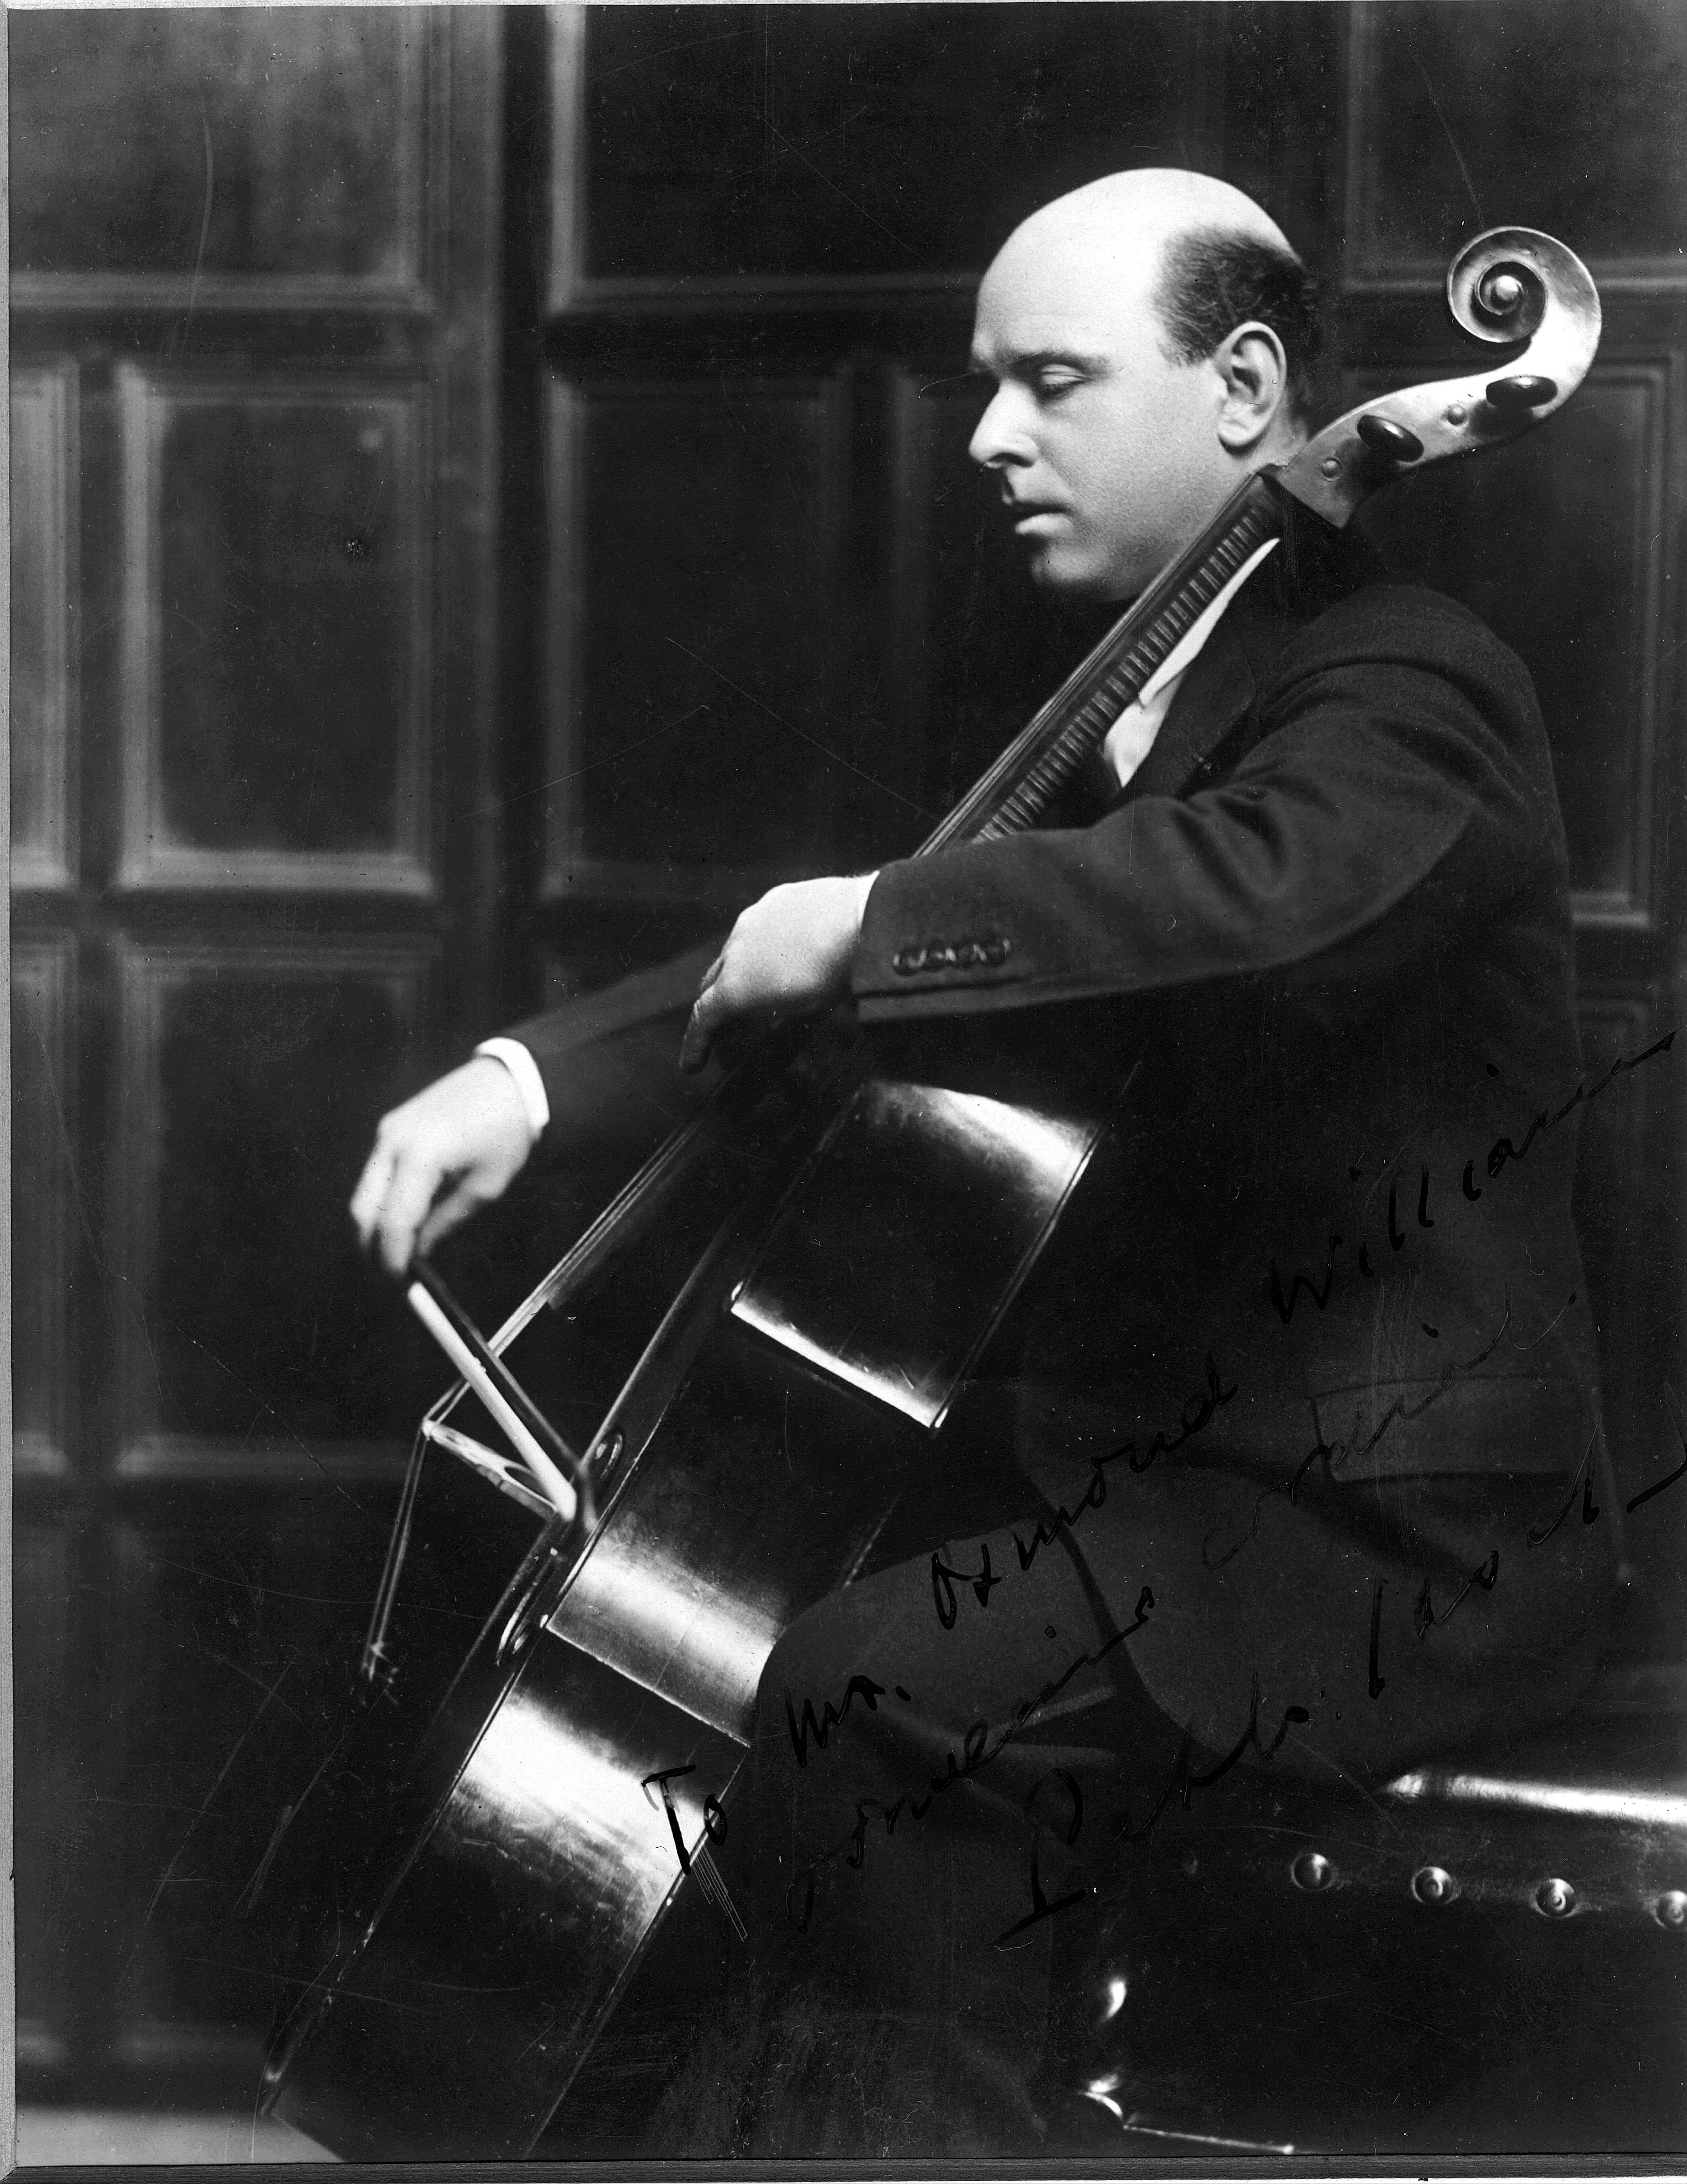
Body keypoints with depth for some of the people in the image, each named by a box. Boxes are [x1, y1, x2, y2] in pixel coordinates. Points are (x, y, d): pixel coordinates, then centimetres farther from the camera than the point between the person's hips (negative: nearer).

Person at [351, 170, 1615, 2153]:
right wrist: (542, 1076, -2)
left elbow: (1245, 887, -37)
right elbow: (802, 963, 14)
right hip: (1170, 1462, 9)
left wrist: (865, 922, -28)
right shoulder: (1136, 708, 16)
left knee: (867, 1707, -25)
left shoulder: (1404, 690, -12)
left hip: (1390, 1524, -9)